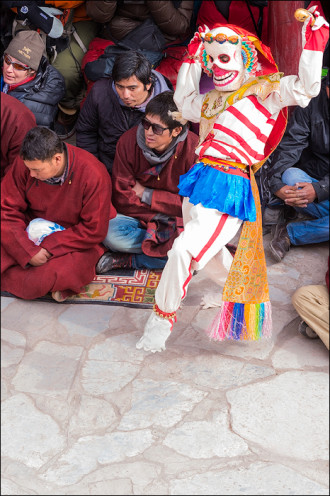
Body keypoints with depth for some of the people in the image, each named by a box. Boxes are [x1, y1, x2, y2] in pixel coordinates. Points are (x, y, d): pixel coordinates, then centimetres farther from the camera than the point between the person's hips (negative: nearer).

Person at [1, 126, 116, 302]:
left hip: (78, 239, -5)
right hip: (32, 229, 5)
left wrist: (49, 245, -23)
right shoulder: (25, 163, -14)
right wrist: (28, 252, -22)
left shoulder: (94, 175, -25)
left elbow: (94, 231, -18)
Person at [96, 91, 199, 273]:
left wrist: (146, 195, -12)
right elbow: (122, 199, -9)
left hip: (176, 221, 0)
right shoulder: (128, 141, -12)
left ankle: (126, 260, -16)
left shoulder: (193, 149, -17)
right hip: (136, 216, 0)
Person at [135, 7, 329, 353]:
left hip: (230, 186, -8)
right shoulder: (214, 100, 20)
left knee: (184, 250, -16)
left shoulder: (266, 91, 0)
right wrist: (192, 57, 33)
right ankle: (242, 293, 48)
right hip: (201, 179, 8)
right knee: (208, 258, 19)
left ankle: (161, 318, 3)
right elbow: (183, 101, 37)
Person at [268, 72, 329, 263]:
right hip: (311, 179, 1)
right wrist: (277, 183, -26)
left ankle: (290, 233, -15)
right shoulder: (313, 99, -6)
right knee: (290, 175, -33)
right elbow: (289, 145, -10)